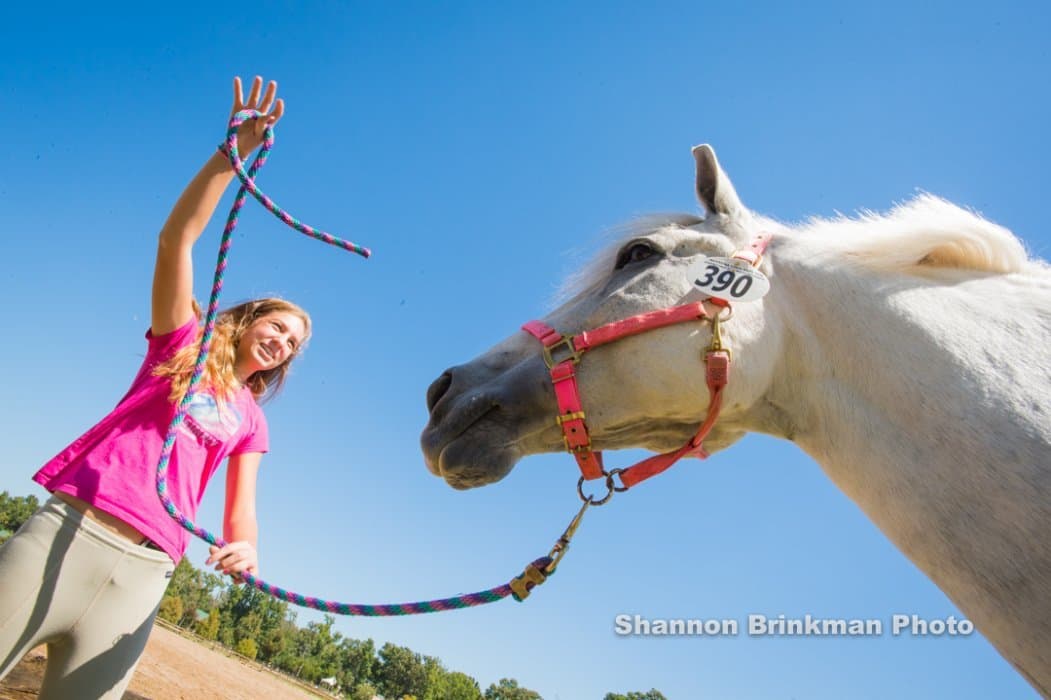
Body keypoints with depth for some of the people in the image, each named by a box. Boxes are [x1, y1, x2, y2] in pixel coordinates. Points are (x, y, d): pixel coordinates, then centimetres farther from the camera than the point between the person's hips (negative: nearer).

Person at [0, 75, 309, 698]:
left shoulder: (251, 422, 16)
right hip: (64, 532, -2)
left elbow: (240, 513, 10)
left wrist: (244, 549, -14)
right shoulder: (182, 341, 12)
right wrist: (232, 155, -10)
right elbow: (176, 238, 0)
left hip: (142, 575, 2)